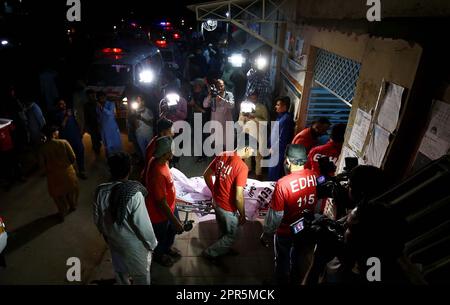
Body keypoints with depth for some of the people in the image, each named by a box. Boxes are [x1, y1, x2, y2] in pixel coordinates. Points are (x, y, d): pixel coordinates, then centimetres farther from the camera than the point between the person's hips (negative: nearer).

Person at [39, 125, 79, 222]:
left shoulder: (43, 148, -17)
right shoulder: (64, 143, -20)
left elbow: (42, 164, -9)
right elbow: (73, 157, -12)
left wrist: (49, 169, 11)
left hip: (54, 175, 0)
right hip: (67, 172, 0)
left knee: (58, 194, 21)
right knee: (71, 190, 26)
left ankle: (62, 213, 36)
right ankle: (73, 206, 48)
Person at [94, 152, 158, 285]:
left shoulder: (100, 191, -16)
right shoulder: (134, 194, -32)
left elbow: (97, 219, -2)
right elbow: (143, 225, -25)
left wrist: (106, 234, 17)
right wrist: (152, 243, -8)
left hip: (113, 241, 5)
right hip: (134, 244, -5)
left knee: (120, 270, 30)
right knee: (141, 274, 22)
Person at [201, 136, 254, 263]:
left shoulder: (222, 155, -7)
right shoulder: (242, 167, -29)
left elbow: (206, 175, 4)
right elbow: (238, 197, -27)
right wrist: (242, 215, -12)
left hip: (216, 201, 7)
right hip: (228, 208, -7)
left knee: (223, 230, 30)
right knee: (232, 235, 19)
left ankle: (224, 249, 52)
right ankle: (209, 253, 29)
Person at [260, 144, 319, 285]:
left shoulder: (283, 184, -32)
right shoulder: (315, 177, -16)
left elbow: (275, 215, -23)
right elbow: (318, 205, -2)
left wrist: (266, 235, -7)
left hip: (286, 232, -5)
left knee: (283, 262, 22)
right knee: (300, 260, 29)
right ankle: (297, 281, 53)